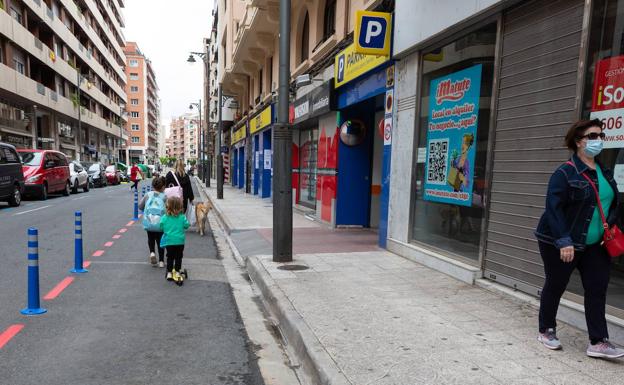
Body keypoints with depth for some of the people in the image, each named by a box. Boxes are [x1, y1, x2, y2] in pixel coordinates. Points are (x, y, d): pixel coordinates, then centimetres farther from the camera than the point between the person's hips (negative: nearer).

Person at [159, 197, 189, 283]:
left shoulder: (164, 217, -7)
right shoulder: (182, 217, -10)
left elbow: (161, 227, -1)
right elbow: (186, 225, -6)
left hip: (168, 241, 1)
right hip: (180, 241, -1)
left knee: (170, 257, 15)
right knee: (178, 257, 12)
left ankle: (169, 272, 19)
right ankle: (177, 272, 18)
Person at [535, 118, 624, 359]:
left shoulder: (604, 172, 9)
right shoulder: (565, 173, -15)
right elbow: (553, 208, -21)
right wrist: (563, 241, -26)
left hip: (595, 245, 7)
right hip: (561, 245, -7)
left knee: (597, 290, 5)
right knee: (555, 287, 8)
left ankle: (598, 342, 13)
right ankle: (546, 331, 26)